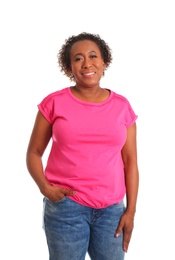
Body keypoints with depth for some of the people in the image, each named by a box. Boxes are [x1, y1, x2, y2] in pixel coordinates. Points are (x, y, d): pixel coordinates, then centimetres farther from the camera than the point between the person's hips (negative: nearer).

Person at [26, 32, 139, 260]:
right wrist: (45, 188, -13)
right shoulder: (54, 103, -2)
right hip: (65, 206, -2)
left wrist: (131, 210, 1)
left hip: (112, 208, 2)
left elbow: (130, 160, 4)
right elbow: (33, 152, 3)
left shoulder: (122, 106, 4)